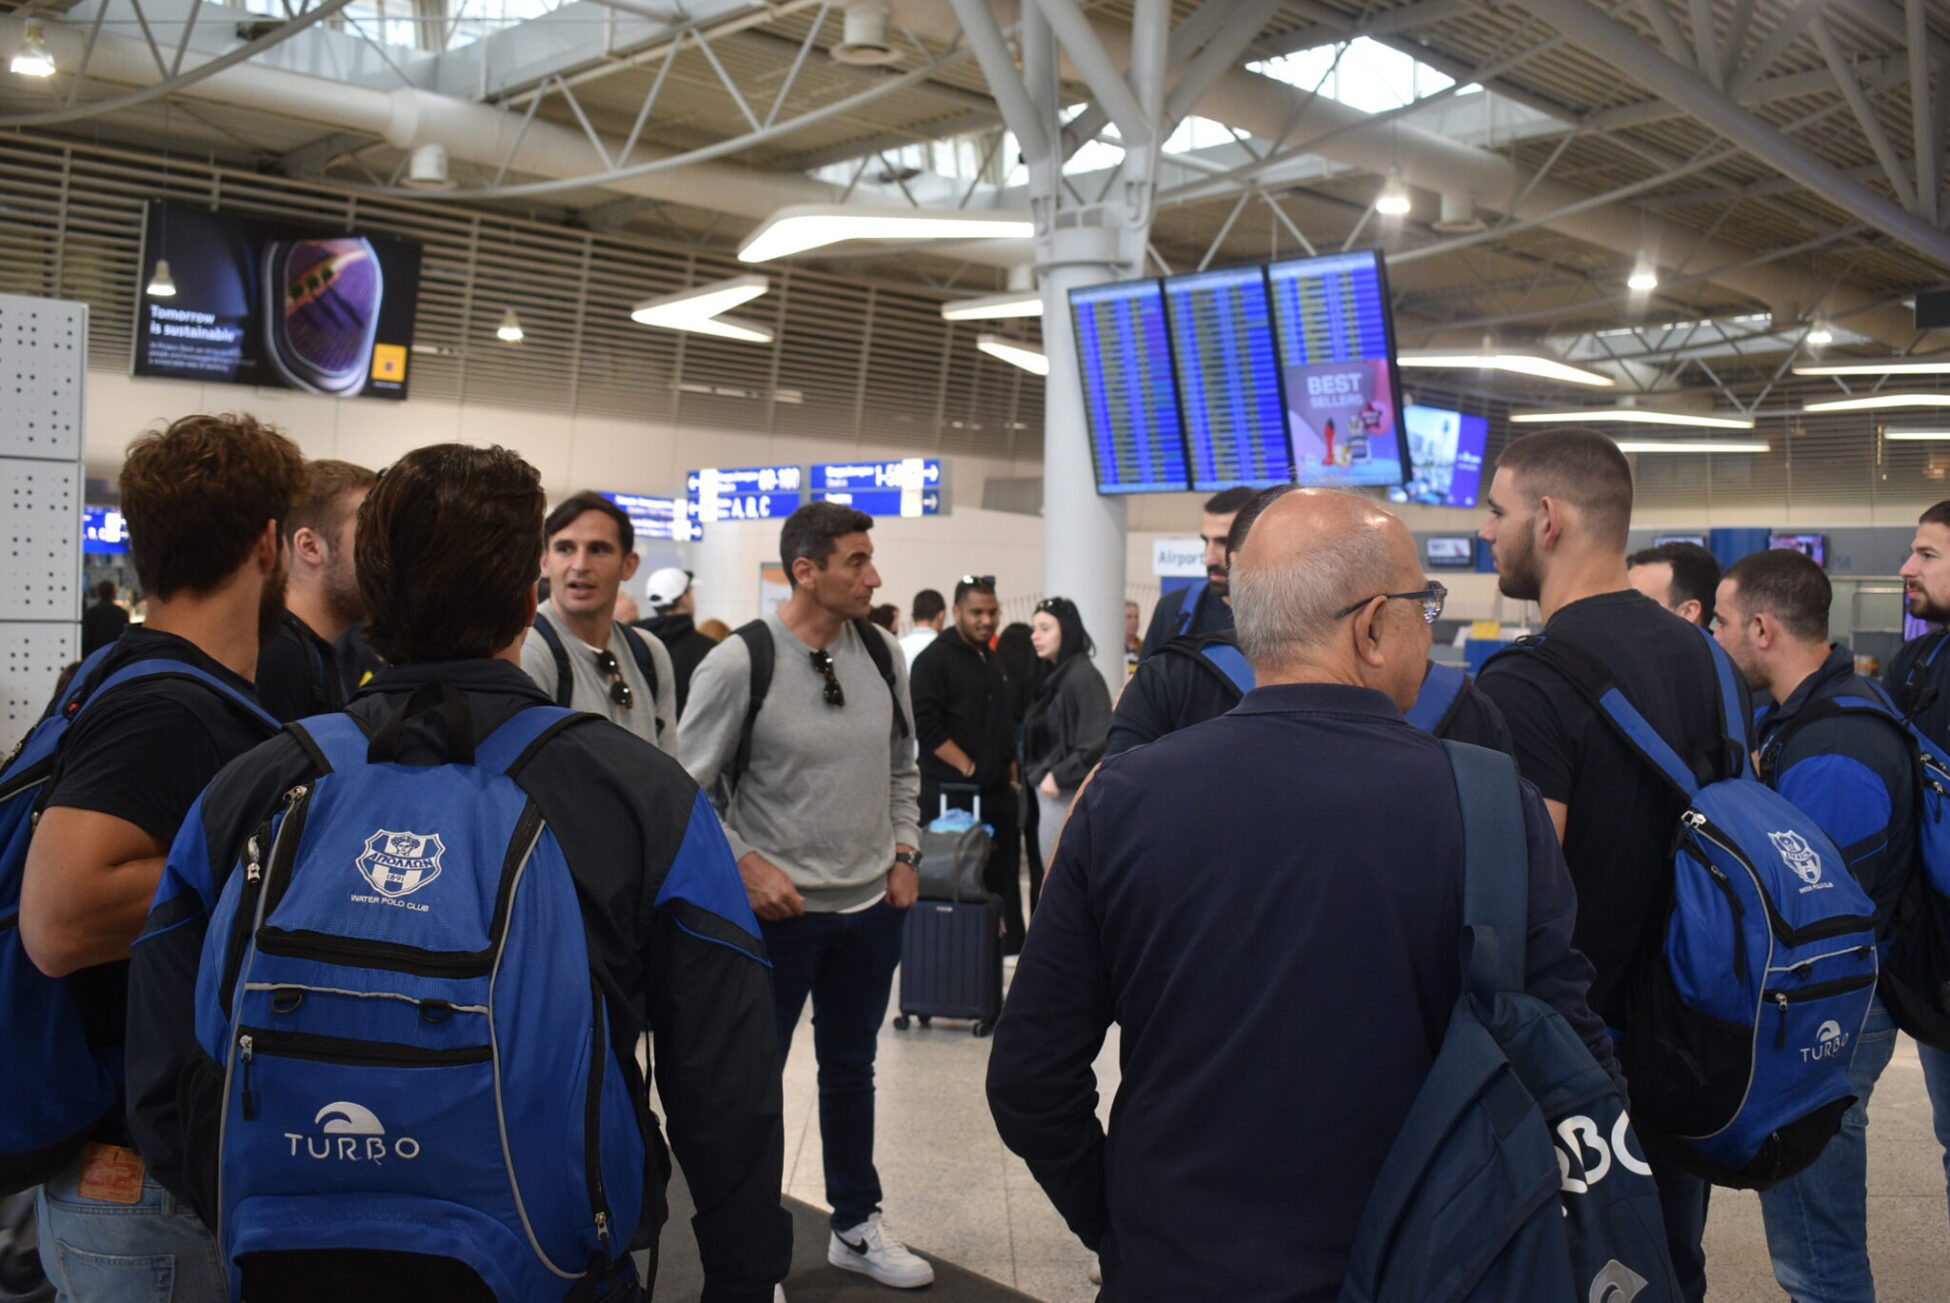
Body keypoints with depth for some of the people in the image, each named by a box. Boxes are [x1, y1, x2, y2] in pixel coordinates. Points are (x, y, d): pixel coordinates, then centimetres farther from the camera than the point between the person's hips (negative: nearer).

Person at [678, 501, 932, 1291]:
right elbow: (690, 789, -8)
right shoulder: (737, 663, -15)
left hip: (873, 904, 5)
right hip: (779, 908, -5)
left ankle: (856, 1227, 36)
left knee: (851, 1070, 19)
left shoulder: (883, 653, 1)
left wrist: (904, 852, 6)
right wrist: (746, 867, -15)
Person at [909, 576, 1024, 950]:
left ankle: (1008, 946, 17)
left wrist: (1010, 771, 15)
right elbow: (925, 724, -17)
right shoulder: (934, 659, -7)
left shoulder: (992, 660, 18)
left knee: (1002, 874, 10)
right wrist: (968, 767, -15)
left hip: (997, 792, 7)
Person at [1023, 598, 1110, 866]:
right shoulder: (1052, 676, 14)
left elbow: (1098, 744, -20)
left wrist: (1058, 776, -15)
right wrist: (1036, 775, 5)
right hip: (1049, 795, 9)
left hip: (1069, 797, -9)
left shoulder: (1083, 676, -13)